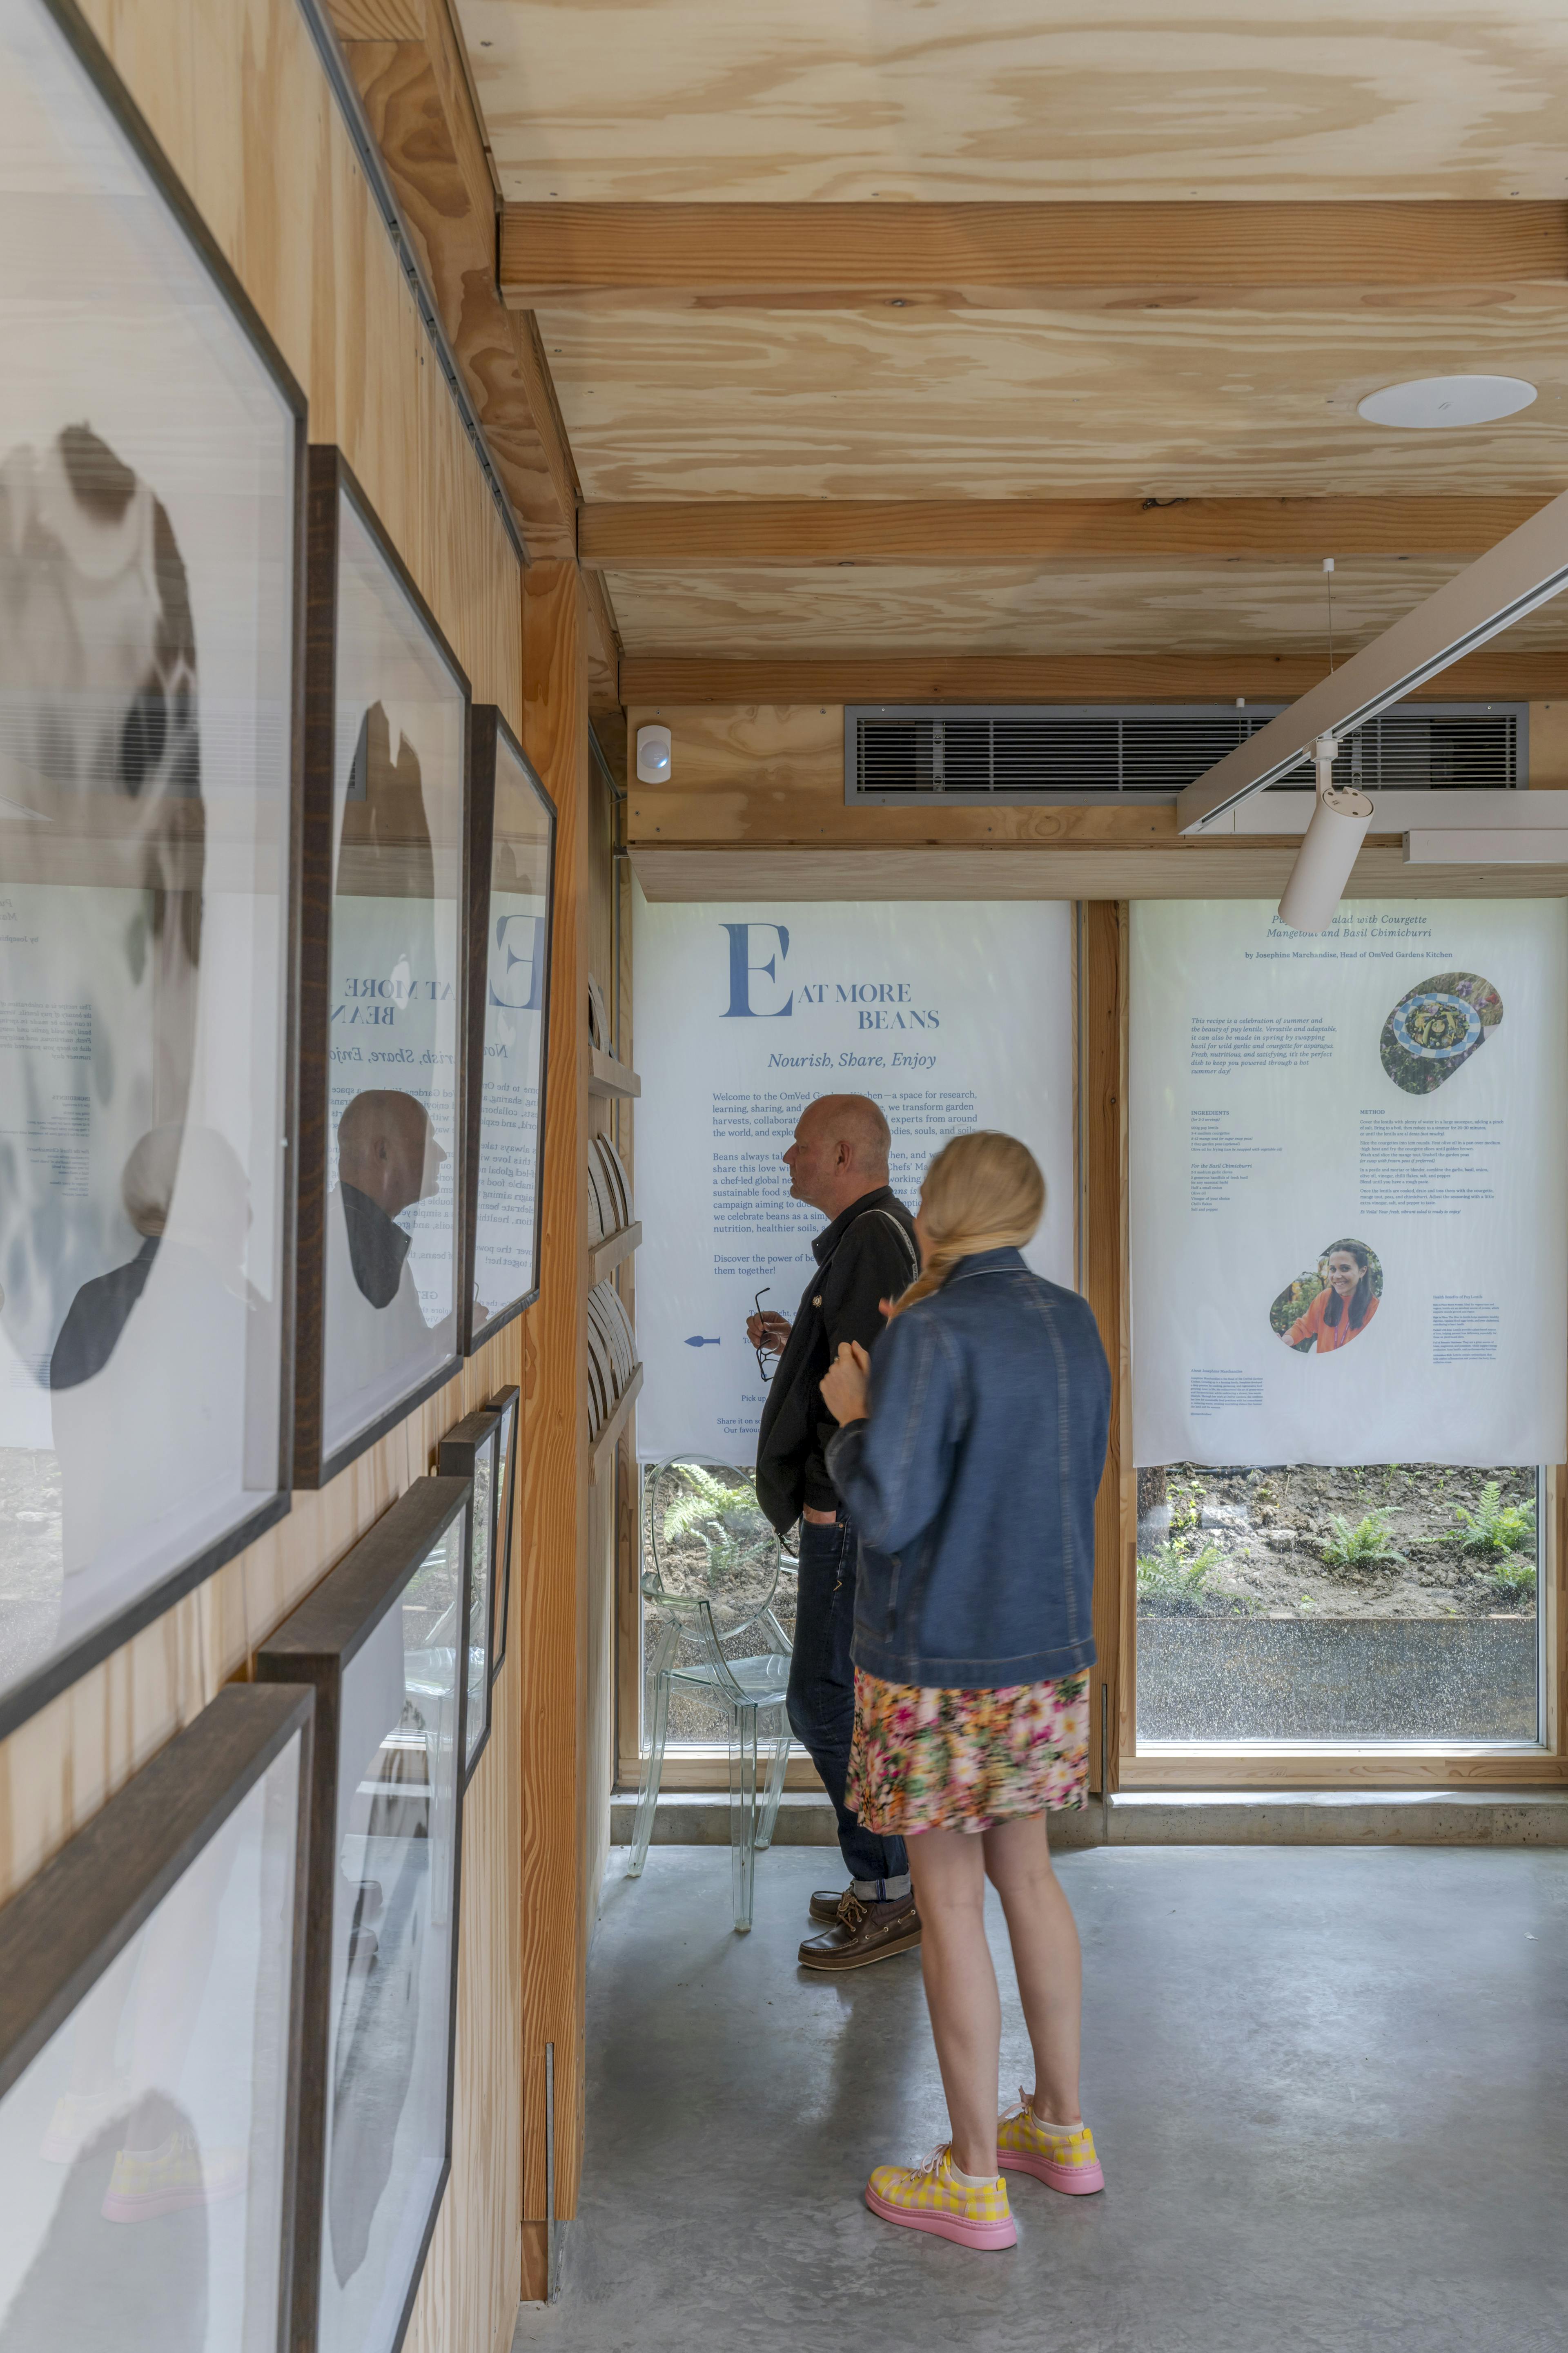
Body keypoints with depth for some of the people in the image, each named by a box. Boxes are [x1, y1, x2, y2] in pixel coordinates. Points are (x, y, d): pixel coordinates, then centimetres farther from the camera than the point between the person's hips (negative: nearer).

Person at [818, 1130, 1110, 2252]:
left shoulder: (930, 1338, -19)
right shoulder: (1072, 1323, 3)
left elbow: (886, 1515, -21)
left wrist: (852, 1413, -3)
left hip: (938, 1661, -7)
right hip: (1049, 1646, 7)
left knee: (950, 1898, 4)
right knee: (1024, 1870, 20)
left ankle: (974, 2179, 16)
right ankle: (1062, 2126, 33)